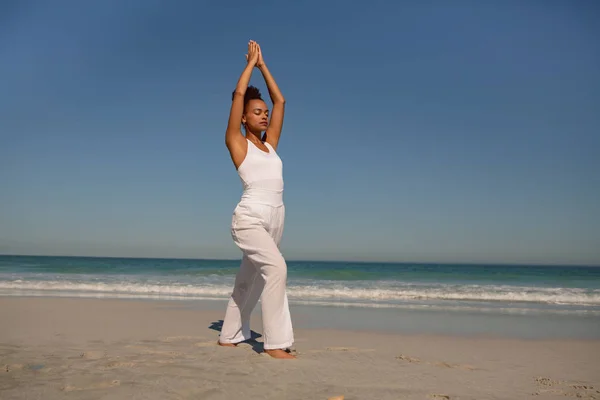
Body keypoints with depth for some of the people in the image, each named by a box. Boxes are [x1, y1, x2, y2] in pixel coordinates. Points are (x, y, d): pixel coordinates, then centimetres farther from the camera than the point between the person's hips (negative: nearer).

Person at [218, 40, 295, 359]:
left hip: (275, 219, 7)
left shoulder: (270, 144, 17)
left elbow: (280, 101, 19)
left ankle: (230, 336, 29)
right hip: (250, 218, -7)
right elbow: (239, 95, -2)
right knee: (276, 266, -26)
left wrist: (263, 66, 22)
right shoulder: (237, 143, 3)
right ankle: (276, 342, -21)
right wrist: (250, 63, 11)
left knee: (249, 280, 14)